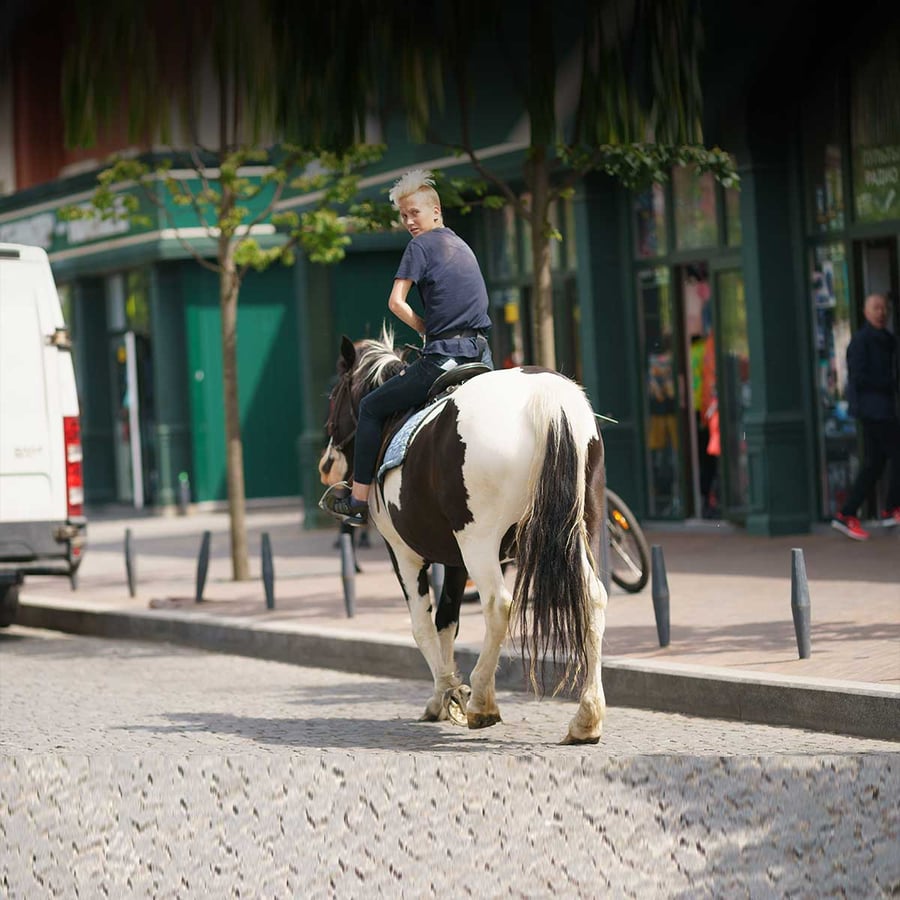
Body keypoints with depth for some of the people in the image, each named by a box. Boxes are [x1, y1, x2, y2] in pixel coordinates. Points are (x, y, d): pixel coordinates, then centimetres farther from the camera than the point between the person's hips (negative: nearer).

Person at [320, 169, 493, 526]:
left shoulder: (421, 245, -2)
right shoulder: (462, 246, 22)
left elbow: (396, 302, -11)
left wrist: (428, 331, 3)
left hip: (444, 359, -7)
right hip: (482, 357, 7)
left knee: (372, 407, 8)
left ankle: (358, 501, 9)